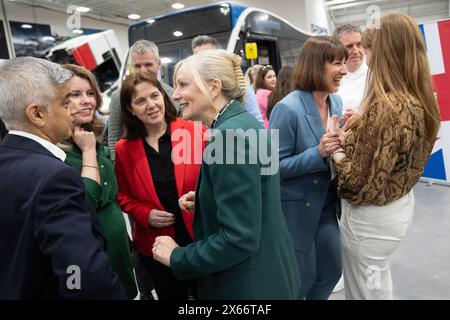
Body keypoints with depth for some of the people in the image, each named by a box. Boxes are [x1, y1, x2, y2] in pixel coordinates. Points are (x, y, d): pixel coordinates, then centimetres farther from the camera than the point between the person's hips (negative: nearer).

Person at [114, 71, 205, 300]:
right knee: (171, 297, 22)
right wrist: (145, 215, -10)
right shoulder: (124, 149, -3)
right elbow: (124, 196, 8)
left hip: (202, 239, -1)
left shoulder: (196, 131, -10)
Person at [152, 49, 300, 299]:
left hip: (250, 286, -8)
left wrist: (176, 257, -15)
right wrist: (203, 202, 4)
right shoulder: (242, 123, 3)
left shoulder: (231, 134, -25)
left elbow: (239, 238, -27)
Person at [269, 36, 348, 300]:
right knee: (302, 280, 12)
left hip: (326, 204, 7)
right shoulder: (288, 109, -23)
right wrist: (318, 153, -29)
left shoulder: (336, 102, 0)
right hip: (296, 209, -7)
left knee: (332, 272, 21)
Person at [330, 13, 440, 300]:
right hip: (401, 205, 8)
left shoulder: (385, 106, -27)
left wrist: (334, 150, -10)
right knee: (379, 284, 28)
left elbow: (362, 184, -24)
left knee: (367, 290, 14)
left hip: (373, 218, -8)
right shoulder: (422, 101, -1)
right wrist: (352, 136, 3)